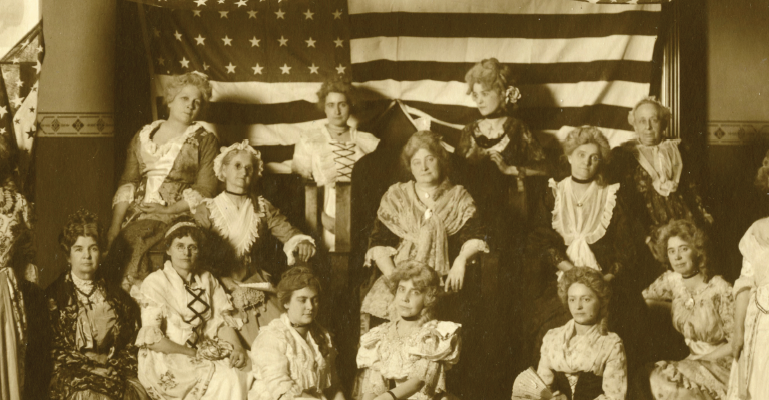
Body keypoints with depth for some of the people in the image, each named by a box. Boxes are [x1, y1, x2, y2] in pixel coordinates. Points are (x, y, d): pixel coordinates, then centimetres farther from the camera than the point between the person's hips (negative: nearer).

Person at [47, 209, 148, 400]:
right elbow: (53, 348, -1)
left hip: (115, 374, 3)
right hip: (72, 375, -3)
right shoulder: (54, 295, 5)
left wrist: (115, 367, -3)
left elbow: (131, 343, 15)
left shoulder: (117, 296, 17)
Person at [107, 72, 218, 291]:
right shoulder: (143, 136, 18)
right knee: (114, 241, -24)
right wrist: (116, 223, -1)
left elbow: (204, 189, -1)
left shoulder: (205, 141, 8)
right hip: (138, 212, 4)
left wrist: (169, 209, -13)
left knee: (131, 240, -30)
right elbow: (127, 182, 12)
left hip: (177, 214, -4)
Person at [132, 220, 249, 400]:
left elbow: (222, 319, 8)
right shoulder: (155, 283, -7)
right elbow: (151, 339, -14)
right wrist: (192, 353, -15)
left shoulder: (206, 279, 12)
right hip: (167, 360, -6)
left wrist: (237, 346, -12)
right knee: (226, 380, -27)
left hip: (204, 352, 6)